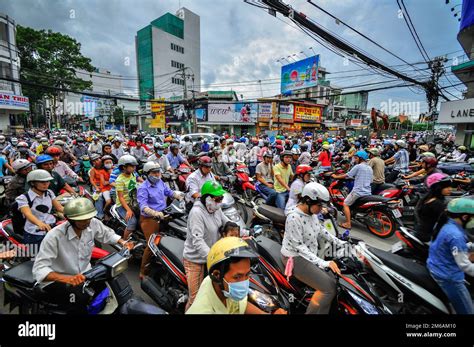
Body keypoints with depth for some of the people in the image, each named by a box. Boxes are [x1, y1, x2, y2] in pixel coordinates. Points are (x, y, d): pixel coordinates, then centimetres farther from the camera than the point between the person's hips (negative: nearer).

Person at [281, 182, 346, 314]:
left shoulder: (312, 213, 1)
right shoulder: (294, 218, -25)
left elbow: (321, 230, 18)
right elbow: (299, 247, -23)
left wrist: (339, 243, 15)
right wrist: (323, 263, -25)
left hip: (311, 256, 8)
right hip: (295, 257, -8)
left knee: (334, 283, -1)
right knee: (328, 288, -15)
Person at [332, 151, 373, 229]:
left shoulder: (358, 166, -9)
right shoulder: (370, 168, 15)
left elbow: (347, 175, -7)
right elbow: (370, 181, 23)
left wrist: (336, 176, 6)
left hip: (358, 191, -8)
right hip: (368, 192, 8)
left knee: (346, 203, 0)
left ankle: (348, 223, -5)